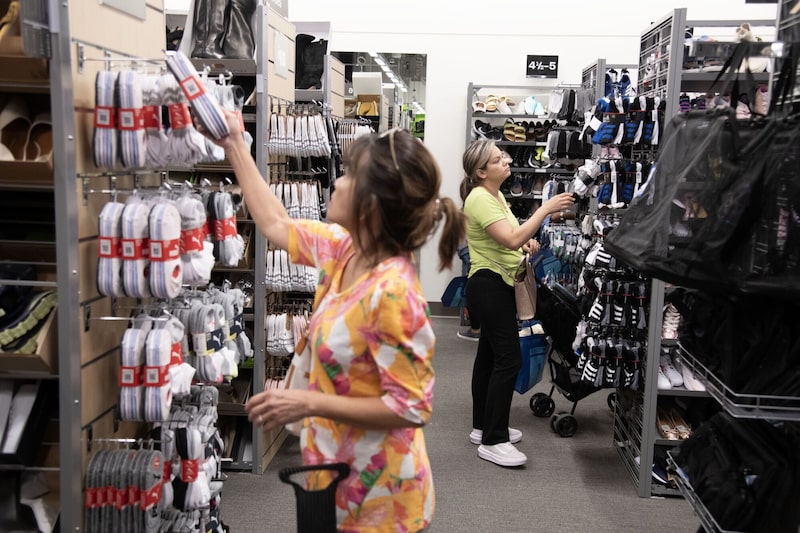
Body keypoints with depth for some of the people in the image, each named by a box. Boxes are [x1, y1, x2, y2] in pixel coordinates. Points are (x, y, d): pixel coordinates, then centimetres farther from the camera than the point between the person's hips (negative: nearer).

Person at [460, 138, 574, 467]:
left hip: (499, 286, 10)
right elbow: (512, 240, -30)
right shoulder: (480, 199, -19)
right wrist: (546, 209, -27)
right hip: (489, 286, -10)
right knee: (509, 360, -11)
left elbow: (509, 239, 25)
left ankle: (483, 427, 25)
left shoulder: (495, 195, 13)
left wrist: (527, 242, 4)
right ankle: (492, 442, -6)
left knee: (489, 356, 15)